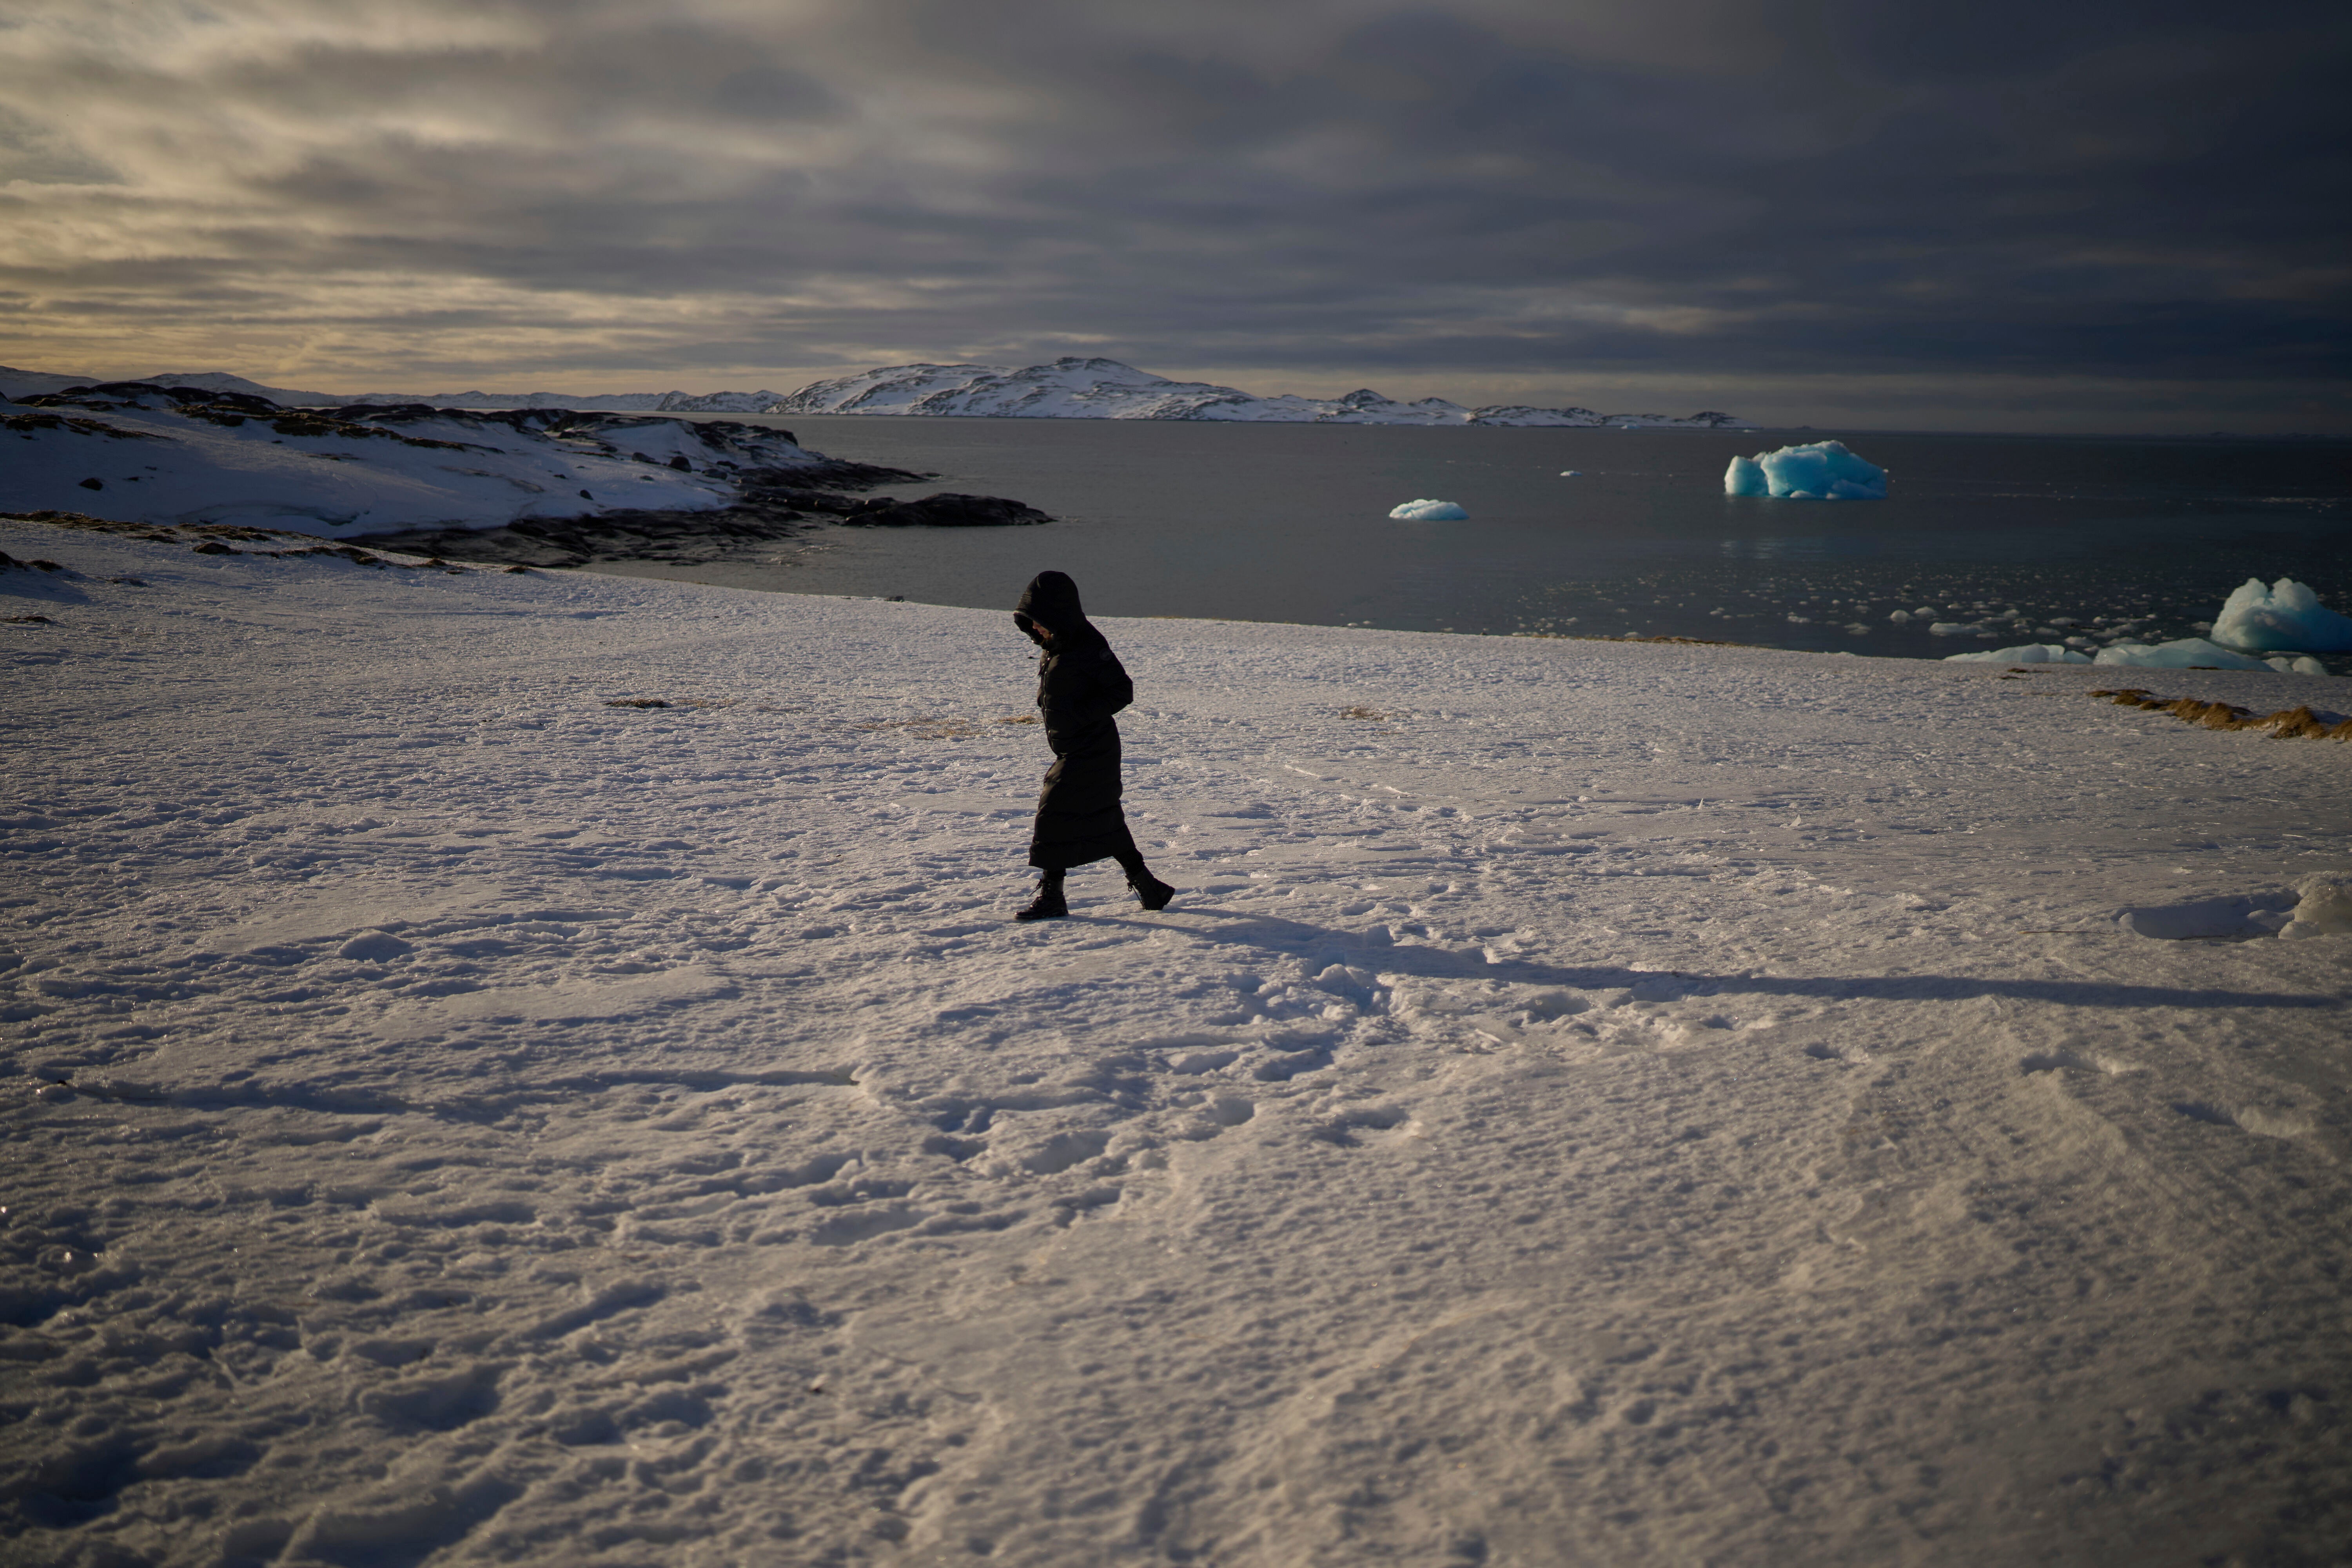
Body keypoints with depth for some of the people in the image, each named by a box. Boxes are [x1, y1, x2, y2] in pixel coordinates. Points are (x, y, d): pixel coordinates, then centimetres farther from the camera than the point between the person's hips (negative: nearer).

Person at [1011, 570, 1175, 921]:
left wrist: (1079, 716, -23)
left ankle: (1051, 896, 1)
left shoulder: (1088, 647, -18)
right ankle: (1148, 886, 23)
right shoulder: (1053, 647, 10)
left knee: (1056, 815, -8)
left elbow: (1122, 691, -19)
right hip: (1071, 751, 9)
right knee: (1103, 822, 14)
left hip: (1090, 753, -9)